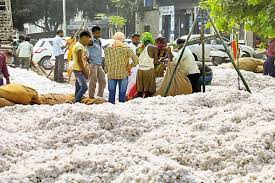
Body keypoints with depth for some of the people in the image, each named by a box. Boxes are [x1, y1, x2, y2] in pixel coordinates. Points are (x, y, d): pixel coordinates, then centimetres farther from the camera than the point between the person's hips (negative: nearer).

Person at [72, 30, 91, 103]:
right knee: (84, 87, -13)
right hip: (79, 70, -10)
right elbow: (79, 61, -21)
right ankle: (76, 102, -12)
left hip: (79, 70, 10)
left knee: (79, 87, 12)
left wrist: (86, 69, 17)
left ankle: (77, 102, 15)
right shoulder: (79, 46, -17)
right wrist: (85, 71, -17)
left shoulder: (81, 46, 16)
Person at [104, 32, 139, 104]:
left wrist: (106, 71, 13)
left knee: (111, 92, 11)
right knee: (122, 93, 7)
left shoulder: (108, 48, -2)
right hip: (123, 74, -2)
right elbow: (136, 59, -12)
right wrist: (130, 66, 2)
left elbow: (106, 62, 0)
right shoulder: (126, 48, -8)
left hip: (111, 74, 2)